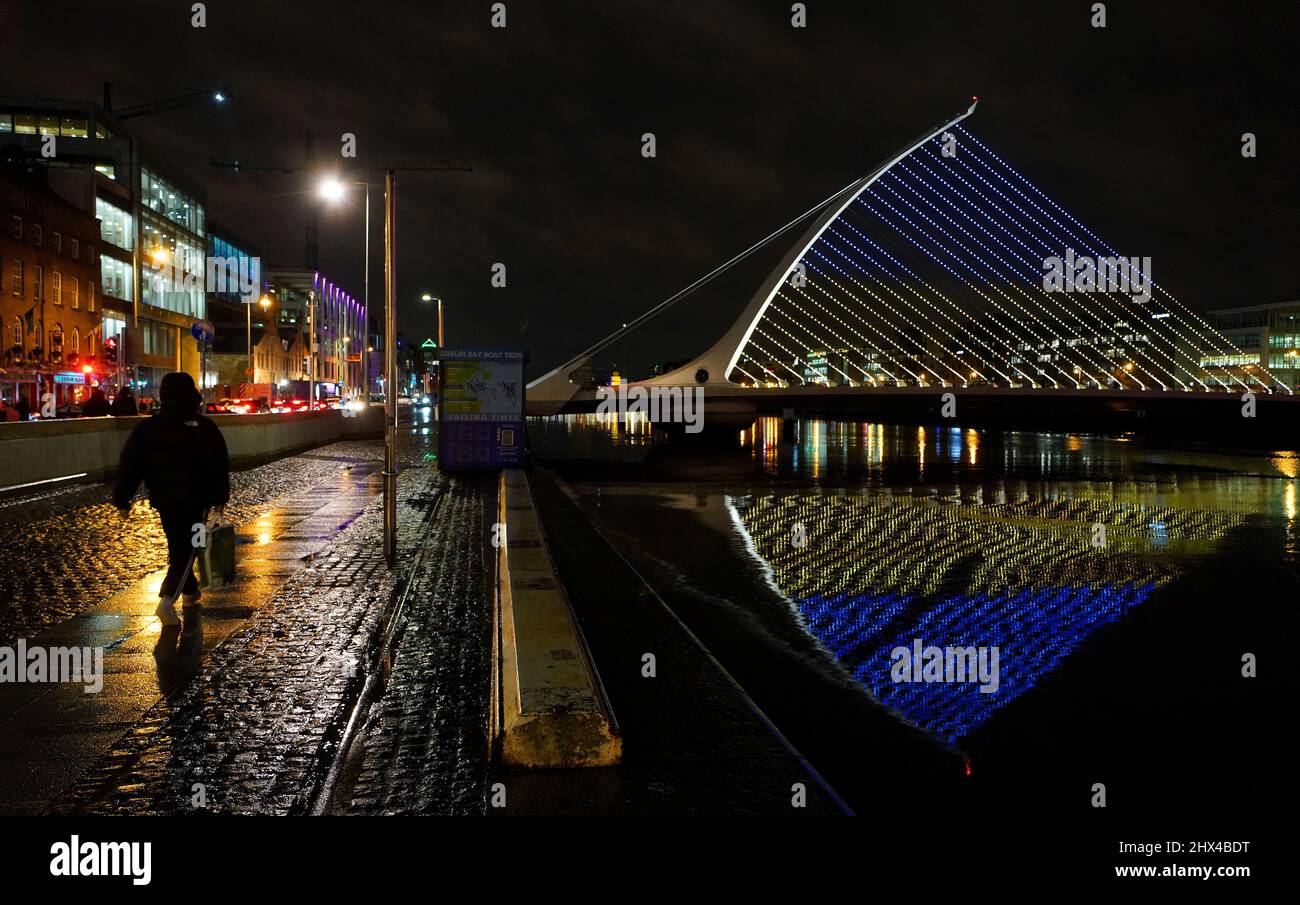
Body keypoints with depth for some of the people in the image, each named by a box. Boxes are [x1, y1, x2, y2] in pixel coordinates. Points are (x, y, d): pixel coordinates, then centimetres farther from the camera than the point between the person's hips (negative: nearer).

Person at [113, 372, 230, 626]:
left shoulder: (145, 428, 3)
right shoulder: (203, 426, -6)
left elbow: (129, 467, 1)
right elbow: (220, 464, -5)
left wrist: (122, 500, 6)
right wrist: (220, 497, 3)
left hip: (164, 500, 4)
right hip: (195, 500, -4)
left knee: (178, 548, 19)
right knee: (185, 551, -3)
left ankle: (190, 592, 31)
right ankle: (167, 600, -19)